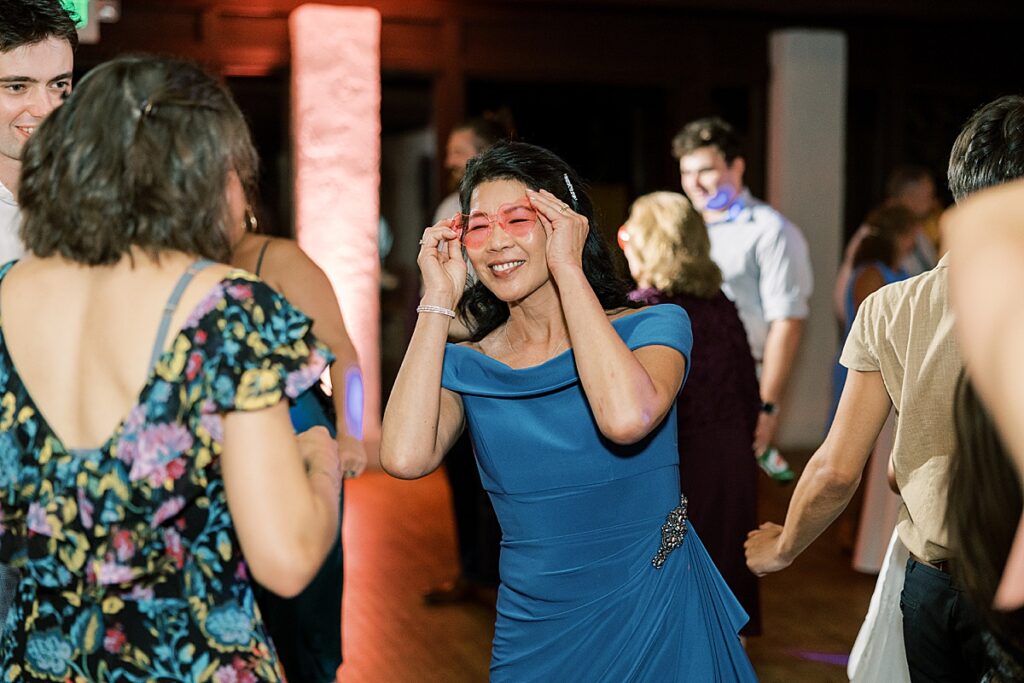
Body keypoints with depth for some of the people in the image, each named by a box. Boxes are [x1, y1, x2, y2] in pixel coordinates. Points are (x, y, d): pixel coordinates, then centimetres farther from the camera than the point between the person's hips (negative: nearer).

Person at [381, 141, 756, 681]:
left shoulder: (652, 327, -6)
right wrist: (438, 303, -10)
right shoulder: (465, 367, 1)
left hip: (658, 623, -2)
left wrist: (569, 269, -20)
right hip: (532, 636, 3)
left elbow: (627, 418, -29)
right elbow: (405, 457, -19)